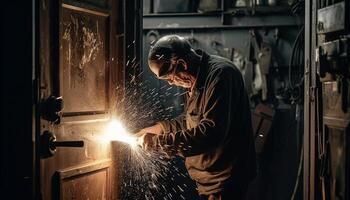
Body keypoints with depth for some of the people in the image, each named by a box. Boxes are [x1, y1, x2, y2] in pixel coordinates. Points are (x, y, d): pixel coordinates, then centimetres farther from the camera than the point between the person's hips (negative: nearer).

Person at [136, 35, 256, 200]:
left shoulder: (220, 74, -23)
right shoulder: (198, 78, 8)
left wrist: (157, 141, -25)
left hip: (224, 179, -9)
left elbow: (211, 132, -31)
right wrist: (160, 127, 9)